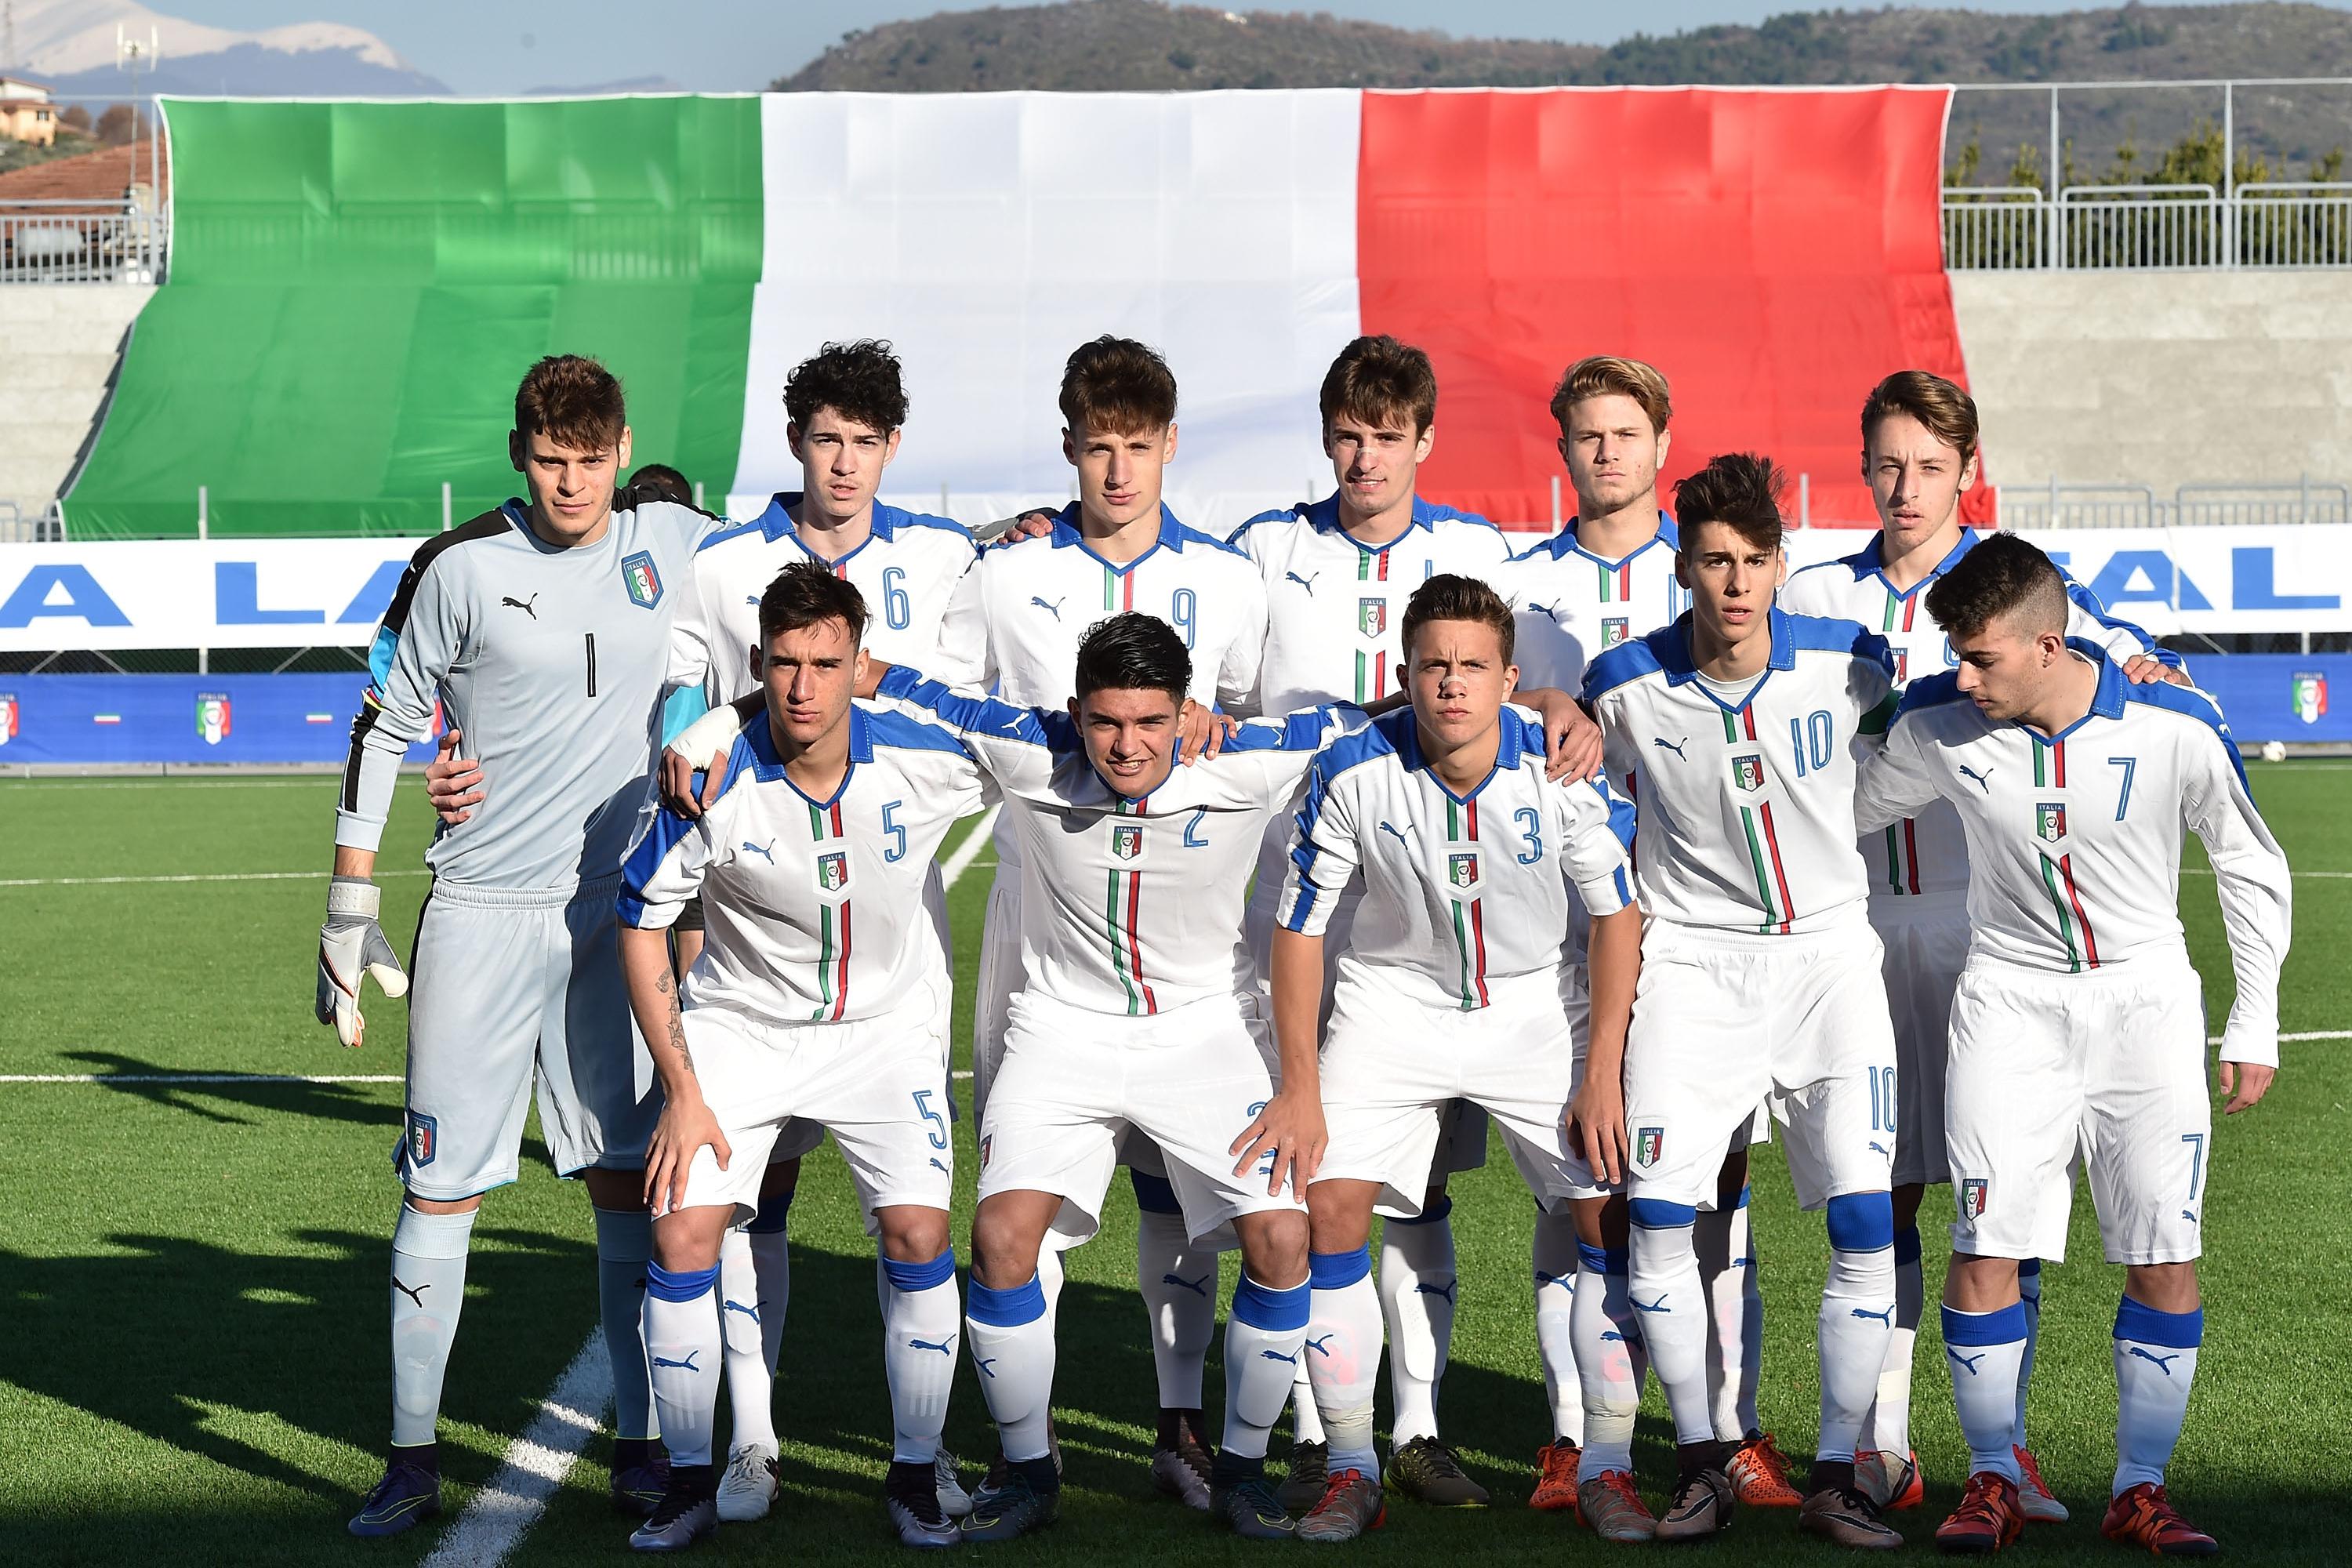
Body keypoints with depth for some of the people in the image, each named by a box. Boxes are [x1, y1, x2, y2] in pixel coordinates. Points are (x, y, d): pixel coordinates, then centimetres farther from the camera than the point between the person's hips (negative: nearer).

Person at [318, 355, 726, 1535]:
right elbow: (382, 729, 1)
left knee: (628, 1178, 5)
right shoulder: (460, 567, -6)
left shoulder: (672, 541, 2)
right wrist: (347, 913, 0)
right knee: (442, 1184, -2)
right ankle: (412, 1456, 8)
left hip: (620, 909, 3)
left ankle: (640, 1439, 14)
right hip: (483, 913, -2)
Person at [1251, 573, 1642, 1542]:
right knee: (1332, 1205, -14)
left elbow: (1616, 914, -8)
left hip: (1538, 1006, 0)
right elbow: (1300, 926, -9)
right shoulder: (1353, 772, -20)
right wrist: (1300, 1087, -11)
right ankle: (1352, 1470, -1)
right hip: (1393, 1002, 0)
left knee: (1610, 1211, -10)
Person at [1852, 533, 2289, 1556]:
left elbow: (2253, 869, -1)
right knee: (1984, 1249, -7)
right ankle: (1992, 1481, 9)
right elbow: (1839, 813, 8)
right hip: (2009, 1001, 1)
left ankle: (2141, 1491, 12)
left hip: (2145, 1003, 0)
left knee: (2166, 1261, -1)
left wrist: (2255, 1025, 1)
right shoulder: (1937, 725, -13)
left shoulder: (2177, 730, -17)